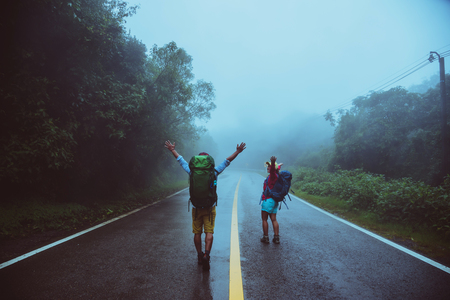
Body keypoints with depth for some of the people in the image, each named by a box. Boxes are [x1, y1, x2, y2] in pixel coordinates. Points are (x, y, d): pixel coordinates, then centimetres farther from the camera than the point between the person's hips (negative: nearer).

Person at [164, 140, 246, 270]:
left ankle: (200, 256, 23)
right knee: (209, 232, 3)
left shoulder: (192, 172, -3)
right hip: (210, 208, -1)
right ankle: (206, 254, -14)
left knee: (197, 232, 13)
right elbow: (226, 162, 3)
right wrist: (237, 152, 11)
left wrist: (172, 150, 22)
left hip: (196, 208, 1)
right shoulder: (213, 172, -5)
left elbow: (181, 160, 9)